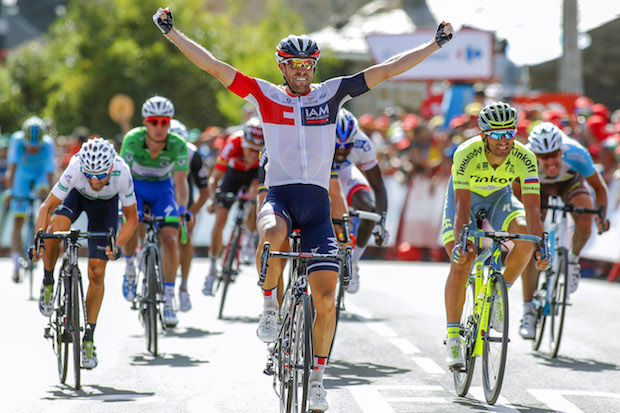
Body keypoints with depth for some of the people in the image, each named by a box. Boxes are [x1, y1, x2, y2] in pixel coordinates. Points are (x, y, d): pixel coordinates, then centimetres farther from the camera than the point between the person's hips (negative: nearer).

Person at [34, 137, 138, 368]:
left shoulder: (122, 174, -37)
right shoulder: (75, 169, -39)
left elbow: (132, 218, -23)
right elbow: (47, 207, -29)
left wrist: (118, 246, -37)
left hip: (105, 203, 0)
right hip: (76, 195, 0)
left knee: (97, 273, -5)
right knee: (57, 227, -35)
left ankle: (89, 338, 7)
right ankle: (48, 282, -8)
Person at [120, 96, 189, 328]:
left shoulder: (178, 145, -27)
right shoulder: (133, 139, -29)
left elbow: (180, 181, -31)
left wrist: (182, 209, -47)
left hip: (162, 187, 1)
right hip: (136, 186, -1)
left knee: (170, 238, -17)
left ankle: (169, 299, -8)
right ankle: (130, 266, 6)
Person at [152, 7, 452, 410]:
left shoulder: (331, 93, 8)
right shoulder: (266, 95, 6)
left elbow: (386, 70, 7)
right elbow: (212, 65, 2)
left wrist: (436, 43, 4)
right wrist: (172, 32, -4)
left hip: (317, 202, 1)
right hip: (278, 196, -1)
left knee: (326, 296, -7)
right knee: (273, 236, -39)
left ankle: (317, 377, 10)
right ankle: (270, 305, -11)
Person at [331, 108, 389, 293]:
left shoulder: (362, 144, -34)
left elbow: (377, 186, -26)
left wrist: (381, 220, -37)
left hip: (343, 171, 1)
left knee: (369, 210, -22)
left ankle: (352, 265, -3)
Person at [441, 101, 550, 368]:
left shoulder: (524, 159, -30)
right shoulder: (466, 155, -36)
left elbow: (532, 207, -33)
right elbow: (462, 205, -41)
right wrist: (460, 243, -54)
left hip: (499, 196, 2)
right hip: (466, 195, -2)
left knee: (526, 237, -27)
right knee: (460, 264, -18)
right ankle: (453, 340, -9)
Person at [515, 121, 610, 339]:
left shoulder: (576, 154, -38)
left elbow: (599, 186, -21)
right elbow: (516, 193, -19)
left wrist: (601, 215, -34)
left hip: (570, 182, 0)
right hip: (538, 187, 0)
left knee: (584, 223, -30)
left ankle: (573, 259, 5)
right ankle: (528, 312, -5)